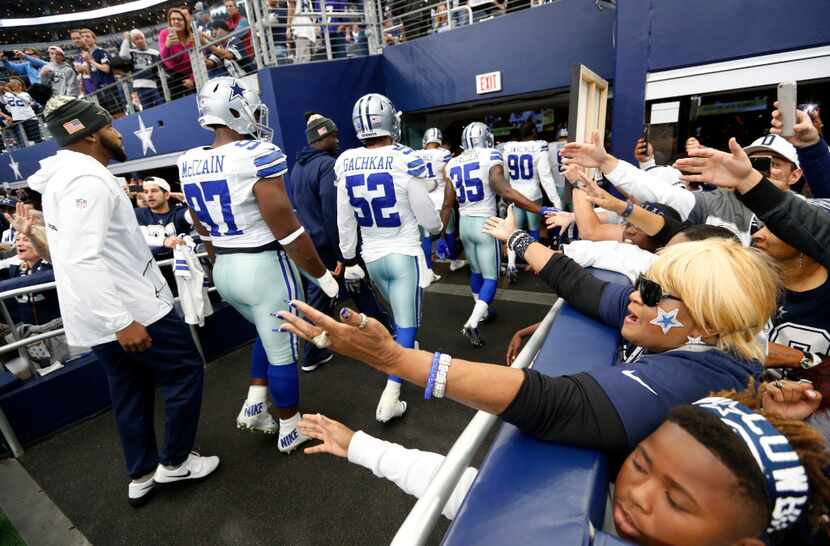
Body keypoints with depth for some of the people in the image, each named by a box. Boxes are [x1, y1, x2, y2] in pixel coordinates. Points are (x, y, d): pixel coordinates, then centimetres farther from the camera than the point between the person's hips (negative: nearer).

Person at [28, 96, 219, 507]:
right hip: (129, 309, -10)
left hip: (99, 315, 10)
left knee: (130, 391, 19)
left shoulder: (64, 177, 15)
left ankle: (141, 476, 32)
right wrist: (121, 321, -29)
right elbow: (82, 259, -28)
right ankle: (175, 461, 21)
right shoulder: (87, 179, -19)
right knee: (185, 372, 5)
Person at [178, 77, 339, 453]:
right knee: (283, 351, 10)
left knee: (271, 335, 29)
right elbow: (288, 231, -19)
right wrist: (323, 275, -10)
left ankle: (254, 404, 33)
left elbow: (205, 231, 14)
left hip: (225, 271, 8)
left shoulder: (189, 164, 5)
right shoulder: (257, 156, -18)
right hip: (265, 268, -7)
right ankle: (290, 430, 29)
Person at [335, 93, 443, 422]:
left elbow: (345, 222, 2)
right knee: (405, 323, 4)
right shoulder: (405, 161, -17)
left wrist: (348, 259, 13)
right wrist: (437, 227, 14)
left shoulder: (346, 164, -4)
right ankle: (390, 396, 3)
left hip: (371, 258, 5)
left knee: (400, 313, 27)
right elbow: (427, 217, -9)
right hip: (403, 255, -5)